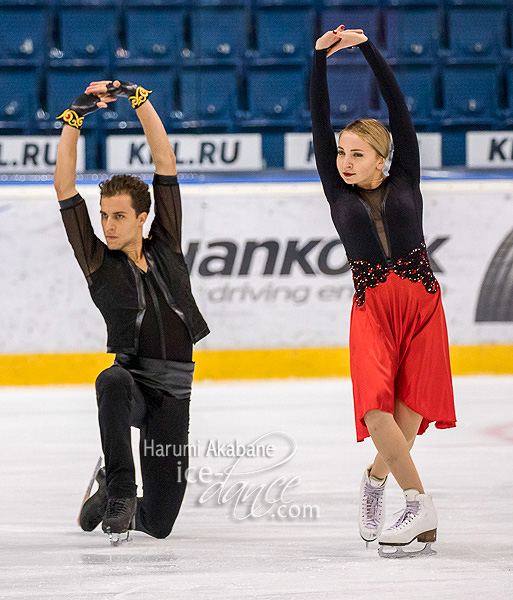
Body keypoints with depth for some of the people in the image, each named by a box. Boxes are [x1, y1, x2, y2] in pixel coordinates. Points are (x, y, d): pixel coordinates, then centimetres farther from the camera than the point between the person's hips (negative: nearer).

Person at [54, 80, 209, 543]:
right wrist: (74, 119, -11)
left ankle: (122, 505, 36)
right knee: (112, 380, -42)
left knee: (158, 523, 0)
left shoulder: (166, 249, 5)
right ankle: (118, 491, -31)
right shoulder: (99, 263, 0)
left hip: (173, 391, 2)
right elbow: (64, 189, -7)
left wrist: (138, 99, -3)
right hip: (132, 380, -2)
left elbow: (166, 163, 2)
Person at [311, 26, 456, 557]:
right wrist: (320, 58, -3)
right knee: (377, 411, -19)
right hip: (371, 309, 0)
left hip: (422, 301, 0)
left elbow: (398, 110, 3)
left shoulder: (404, 183, 9)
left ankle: (375, 479, 23)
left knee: (407, 419, -4)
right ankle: (420, 508, -14)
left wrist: (367, 48, 0)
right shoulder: (338, 191, 11)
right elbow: (320, 123, 4)